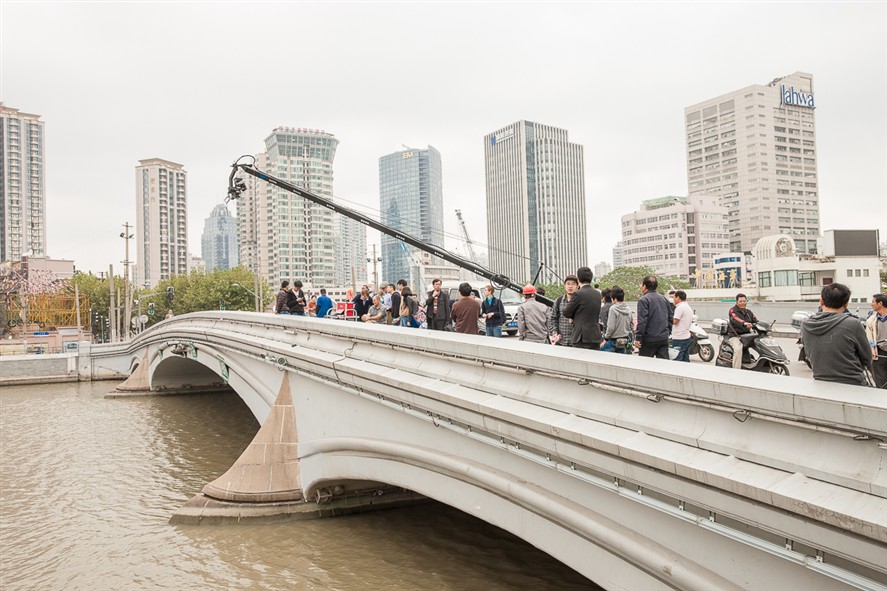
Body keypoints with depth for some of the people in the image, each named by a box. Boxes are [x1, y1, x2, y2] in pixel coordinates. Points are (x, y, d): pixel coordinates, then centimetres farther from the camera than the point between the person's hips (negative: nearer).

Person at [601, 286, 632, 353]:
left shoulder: (613, 308, -15)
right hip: (625, 341, 7)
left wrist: (606, 339, -8)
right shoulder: (628, 309, 7)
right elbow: (632, 325, 14)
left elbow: (611, 327, -17)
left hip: (614, 341, -7)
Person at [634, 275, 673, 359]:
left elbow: (642, 321, -17)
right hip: (664, 338, 6)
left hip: (649, 339, -6)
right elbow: (670, 318, 17)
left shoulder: (643, 300, -10)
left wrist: (638, 338, -14)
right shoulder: (664, 299, 13)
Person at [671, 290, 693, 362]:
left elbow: (675, 321, -18)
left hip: (679, 339, -10)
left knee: (676, 362, -8)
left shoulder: (680, 307, -14)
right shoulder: (689, 307, 16)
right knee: (686, 361, 12)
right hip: (687, 337, 10)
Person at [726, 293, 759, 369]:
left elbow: (756, 321, 7)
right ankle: (736, 371, -32)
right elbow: (736, 319, -23)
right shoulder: (733, 310, -2)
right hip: (735, 336, -6)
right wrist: (744, 323, -44)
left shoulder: (748, 312, 19)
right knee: (738, 349, -33)